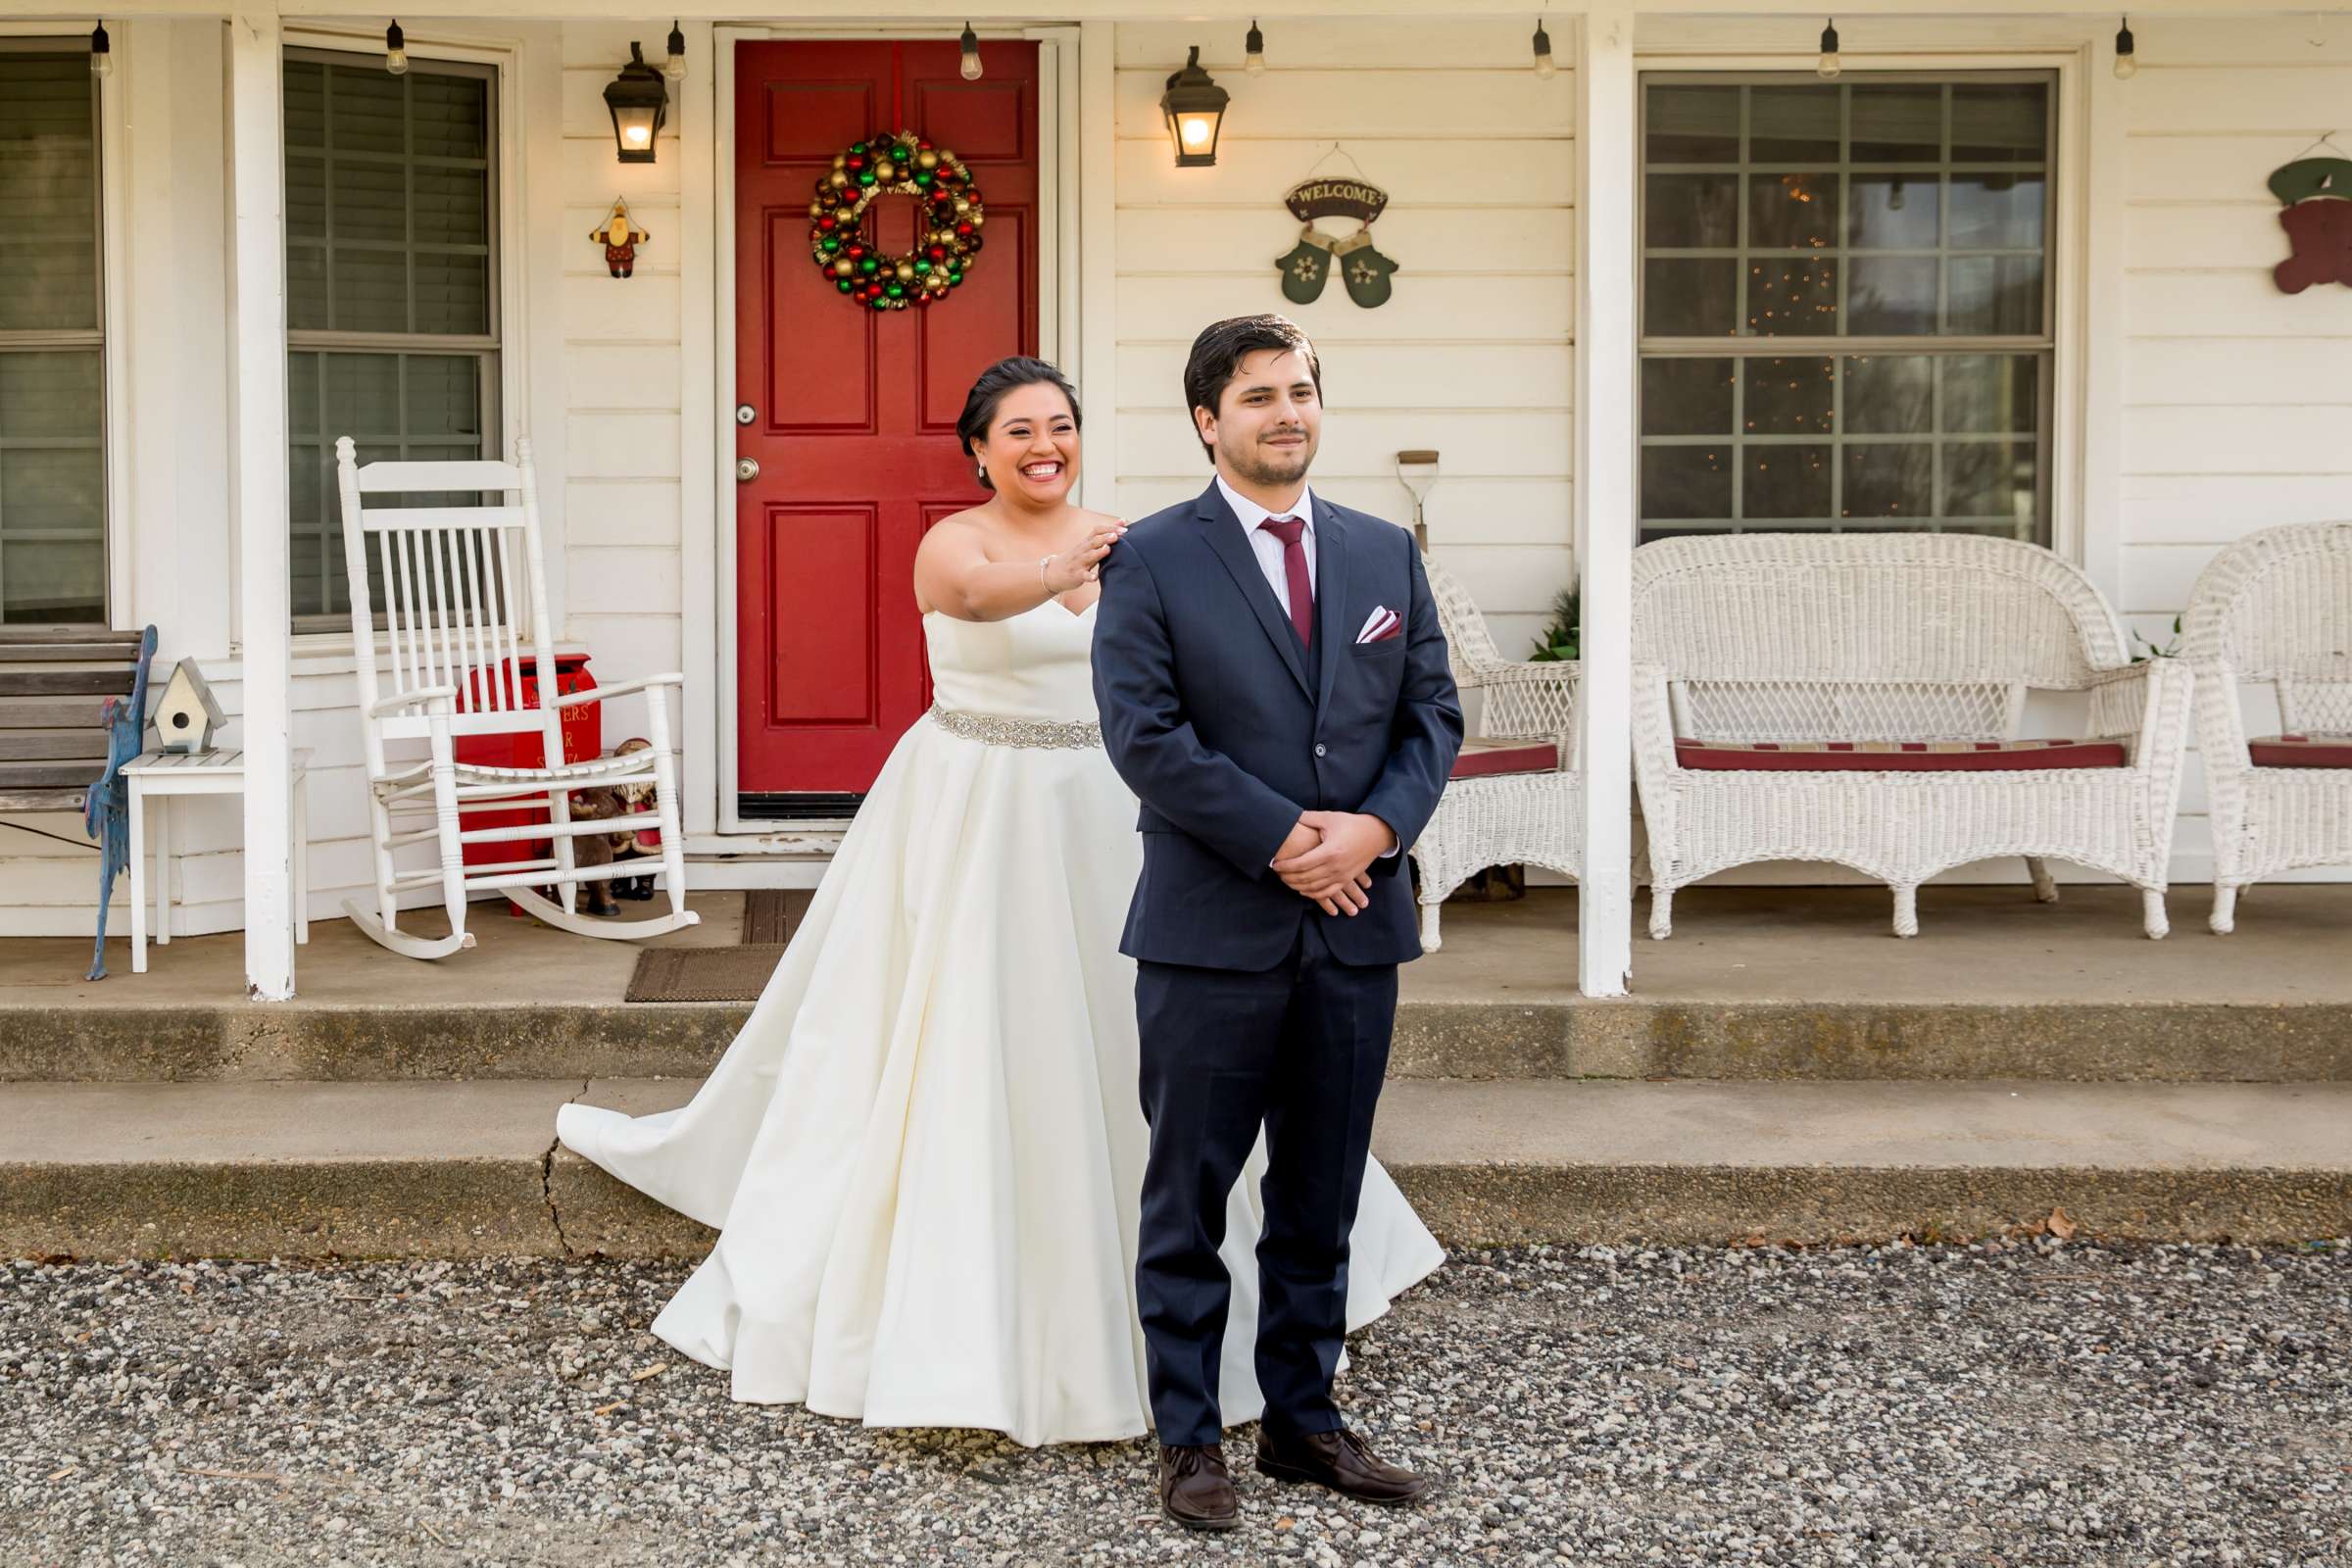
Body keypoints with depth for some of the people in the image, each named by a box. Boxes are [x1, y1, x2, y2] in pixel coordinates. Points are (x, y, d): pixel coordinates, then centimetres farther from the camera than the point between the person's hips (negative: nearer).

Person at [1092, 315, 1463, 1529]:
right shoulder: (1151, 560, -3)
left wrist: (1375, 828, -10)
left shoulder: (1385, 553, 11)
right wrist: (1282, 839, -16)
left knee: (1321, 1200, 12)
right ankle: (1189, 1440, 15)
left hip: (1358, 924, 4)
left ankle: (1302, 1420, 24)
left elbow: (1432, 713, 8)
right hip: (1211, 929, -4)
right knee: (1190, 1200, 4)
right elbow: (1143, 732, -12)